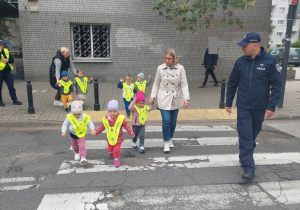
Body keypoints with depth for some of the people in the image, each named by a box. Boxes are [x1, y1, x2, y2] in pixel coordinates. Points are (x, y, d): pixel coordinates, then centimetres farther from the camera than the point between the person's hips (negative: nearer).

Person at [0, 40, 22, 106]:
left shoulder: (6, 51, 12)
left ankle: (14, 100, 9)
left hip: (7, 72, 4)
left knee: (11, 86, 4)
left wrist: (7, 60, -10)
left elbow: (12, 60, 9)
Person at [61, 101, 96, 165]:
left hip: (81, 135, -3)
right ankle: (77, 153, 52)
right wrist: (63, 132, -22)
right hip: (73, 135, 3)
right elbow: (65, 124, -8)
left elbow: (90, 123, -12)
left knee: (82, 146, -13)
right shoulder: (69, 117, -17)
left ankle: (83, 158, -7)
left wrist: (92, 129, -28)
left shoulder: (85, 117, -19)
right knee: (74, 146, 23)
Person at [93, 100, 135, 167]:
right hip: (110, 138, 3)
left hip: (118, 138, -3)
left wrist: (131, 132, -16)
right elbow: (102, 127, 4)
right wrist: (96, 132, 6)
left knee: (116, 149, -6)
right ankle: (110, 152, 58)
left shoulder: (121, 118, -18)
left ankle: (116, 160, 19)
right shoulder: (105, 119, -11)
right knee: (109, 148, 21)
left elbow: (126, 125, -11)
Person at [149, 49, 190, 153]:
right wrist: (152, 96, -2)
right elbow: (156, 84, 5)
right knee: (166, 120, -9)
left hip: (176, 99, 1)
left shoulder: (180, 68, -6)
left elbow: (184, 84, -6)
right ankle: (166, 143, 8)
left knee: (173, 121, 12)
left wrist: (186, 98, -16)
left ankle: (170, 138, 36)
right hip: (164, 99, -1)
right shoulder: (160, 68, -4)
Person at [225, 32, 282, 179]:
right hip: (243, 107, 1)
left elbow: (276, 85, -6)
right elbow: (232, 83, 7)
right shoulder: (240, 62, 0)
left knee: (253, 134, 16)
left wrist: (271, 106, -12)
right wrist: (228, 103, 8)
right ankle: (249, 167, 0)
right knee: (245, 136, -5)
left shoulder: (270, 61, -8)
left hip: (260, 107, 0)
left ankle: (245, 157, 39)